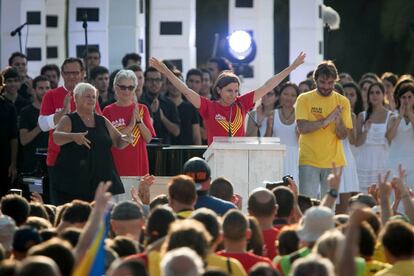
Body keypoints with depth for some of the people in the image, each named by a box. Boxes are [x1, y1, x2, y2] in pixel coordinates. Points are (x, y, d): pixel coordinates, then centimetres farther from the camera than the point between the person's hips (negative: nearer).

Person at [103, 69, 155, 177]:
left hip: (138, 163, 2)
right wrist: (131, 125, -13)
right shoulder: (109, 111, 1)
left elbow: (148, 138, 2)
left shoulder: (142, 109, 8)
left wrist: (139, 120, -11)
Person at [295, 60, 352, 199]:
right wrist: (326, 121, -22)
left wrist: (338, 121, -20)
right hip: (309, 161, -2)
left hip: (334, 162, 2)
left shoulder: (342, 102, 5)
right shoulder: (304, 99, 0)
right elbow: (302, 127, -12)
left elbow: (343, 135, 1)